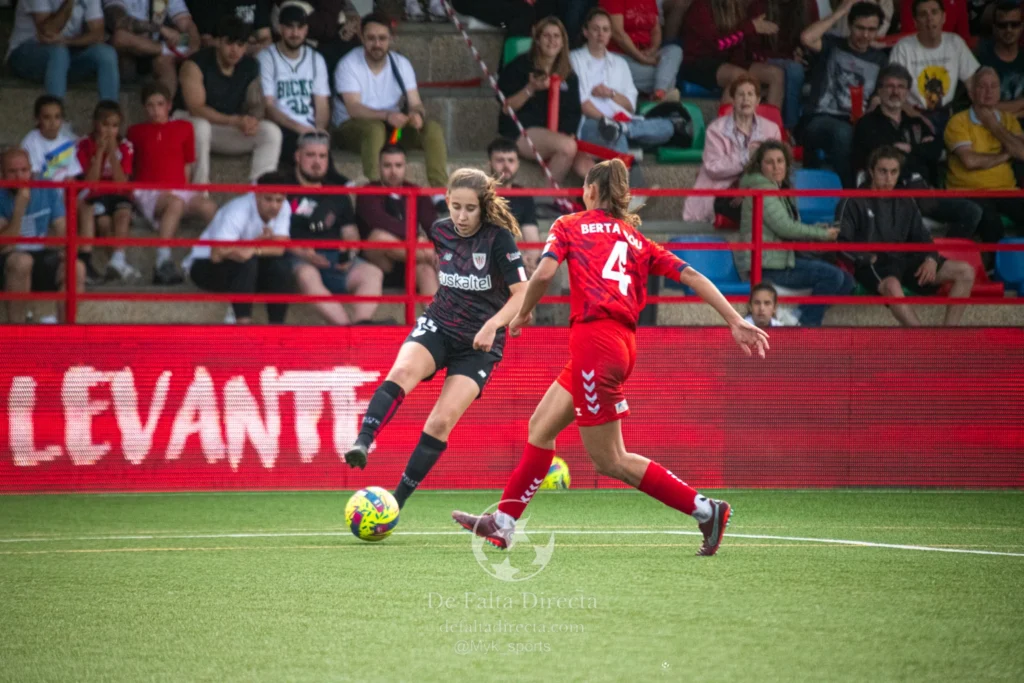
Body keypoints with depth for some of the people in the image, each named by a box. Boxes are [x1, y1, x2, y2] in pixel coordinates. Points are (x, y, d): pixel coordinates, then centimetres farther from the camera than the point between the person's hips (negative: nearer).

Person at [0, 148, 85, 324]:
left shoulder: (47, 192, 2)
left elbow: (62, 233, 3)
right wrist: (19, 208, -26)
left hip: (42, 256, 4)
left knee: (76, 268, -26)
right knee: (22, 261, -38)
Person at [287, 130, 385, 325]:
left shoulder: (337, 196, 25)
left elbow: (350, 234, 22)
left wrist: (349, 254, -2)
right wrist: (300, 252, -17)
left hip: (336, 262, 5)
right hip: (299, 260, -5)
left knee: (372, 273, -22)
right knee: (307, 275, -40)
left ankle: (361, 323, -47)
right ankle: (346, 326, -56)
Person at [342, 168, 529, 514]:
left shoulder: (499, 238, -15)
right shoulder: (440, 231, 0)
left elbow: (523, 293, -19)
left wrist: (492, 325, -31)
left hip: (478, 343, -3)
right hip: (438, 326, 3)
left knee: (441, 423, -15)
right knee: (402, 372, -32)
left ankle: (397, 502, -7)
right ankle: (362, 443, -47)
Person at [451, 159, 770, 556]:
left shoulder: (570, 226, 6)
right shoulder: (638, 240, 19)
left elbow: (544, 272, -9)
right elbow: (691, 276, 9)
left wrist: (523, 314, 9)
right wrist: (736, 322, 5)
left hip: (594, 338, -7)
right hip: (623, 343, 7)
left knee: (609, 461, -1)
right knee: (540, 427, 17)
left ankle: (706, 511, -3)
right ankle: (503, 524, 19)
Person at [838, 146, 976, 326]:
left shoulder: (906, 203, 22)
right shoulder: (855, 203, 4)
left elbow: (921, 237, 20)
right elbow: (840, 242, -4)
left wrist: (931, 259, -3)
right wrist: (869, 258, -18)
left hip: (904, 260, 6)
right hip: (872, 267, -6)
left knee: (966, 272, -10)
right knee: (892, 285, -43)